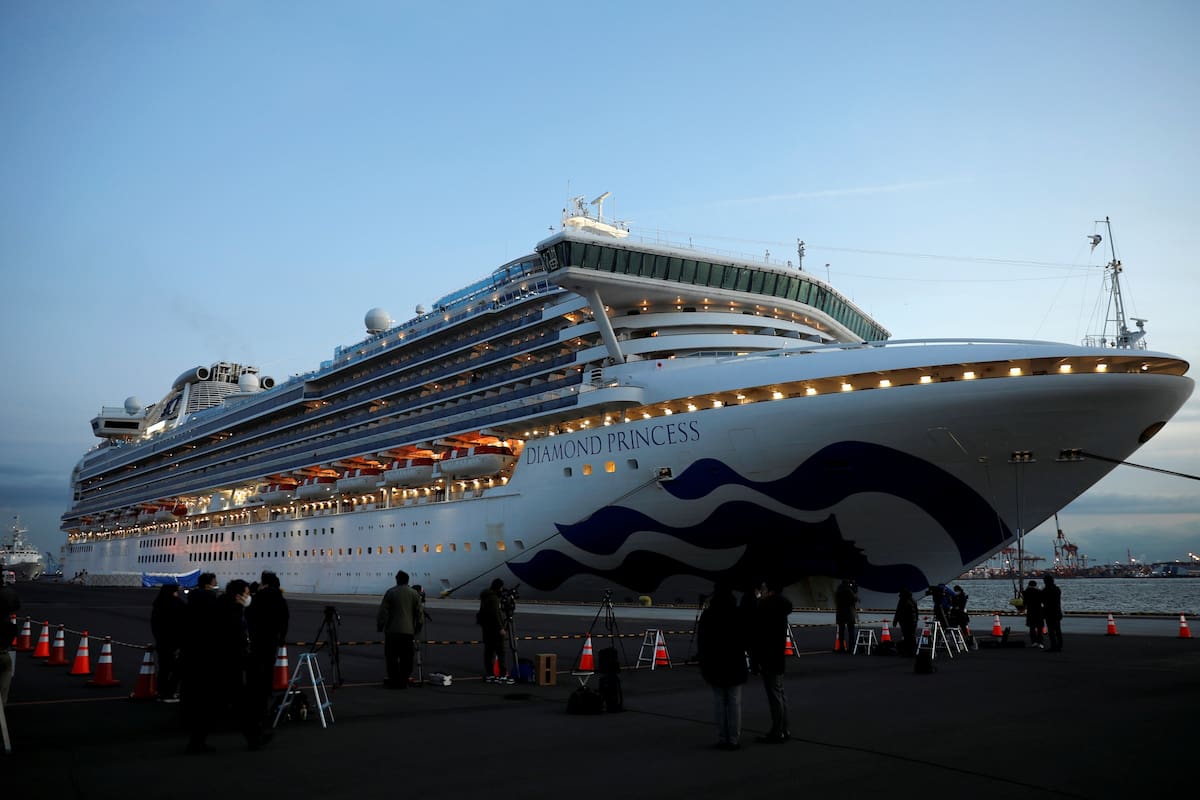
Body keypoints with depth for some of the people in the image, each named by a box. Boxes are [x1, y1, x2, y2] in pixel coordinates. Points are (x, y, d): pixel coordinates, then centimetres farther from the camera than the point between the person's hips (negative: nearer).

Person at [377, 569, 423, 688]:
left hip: (392, 630, -3)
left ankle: (394, 680, 5)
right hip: (408, 631, 3)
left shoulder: (391, 592, -4)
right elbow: (420, 614, 6)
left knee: (391, 657, 6)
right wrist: (417, 629, 17)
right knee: (406, 659, 8)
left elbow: (383, 612, -5)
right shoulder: (414, 594, 5)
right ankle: (403, 682, 8)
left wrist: (379, 627, 6)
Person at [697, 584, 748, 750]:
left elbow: (701, 643, 1)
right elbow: (745, 640, -3)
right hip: (735, 664, -1)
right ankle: (734, 739, 3)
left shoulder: (707, 615, -2)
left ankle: (722, 738, 7)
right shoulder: (738, 614, -7)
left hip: (714, 664, 1)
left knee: (719, 701, 6)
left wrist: (704, 664, 7)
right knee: (734, 701, 4)